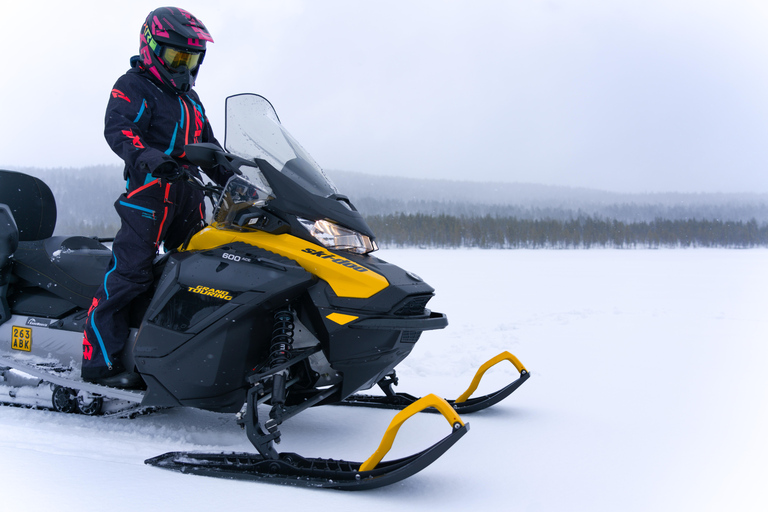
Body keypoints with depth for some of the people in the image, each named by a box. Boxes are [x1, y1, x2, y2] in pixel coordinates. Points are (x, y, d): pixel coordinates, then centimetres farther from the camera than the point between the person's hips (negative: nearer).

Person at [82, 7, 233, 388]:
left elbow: (210, 150, 33)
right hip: (149, 195, -8)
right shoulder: (134, 87, 1)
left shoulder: (190, 99, 26)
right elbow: (117, 128, -17)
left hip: (189, 200, 8)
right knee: (129, 273, -15)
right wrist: (148, 156, -36)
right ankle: (100, 359, -14)